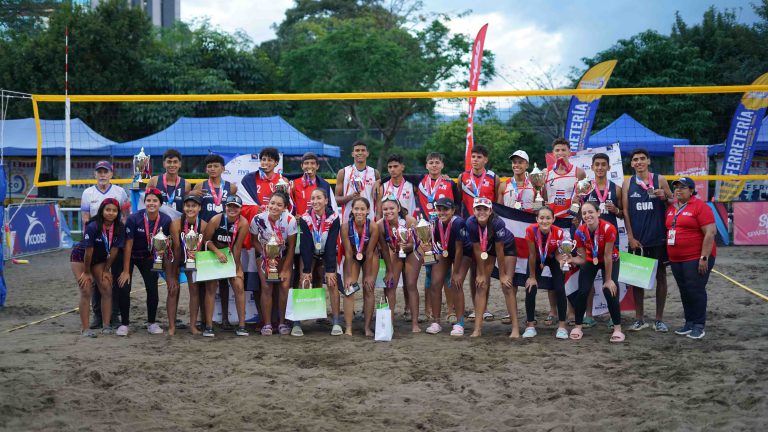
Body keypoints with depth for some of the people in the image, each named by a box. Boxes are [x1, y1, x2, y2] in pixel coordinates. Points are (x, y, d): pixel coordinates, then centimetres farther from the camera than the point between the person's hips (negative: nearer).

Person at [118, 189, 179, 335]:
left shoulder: (166, 220, -19)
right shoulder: (134, 219, -25)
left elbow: (174, 245, -10)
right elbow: (128, 245, -18)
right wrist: (126, 271, -14)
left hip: (148, 257, 2)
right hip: (130, 256, -2)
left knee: (152, 289, -5)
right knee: (124, 288, -11)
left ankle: (152, 323, 15)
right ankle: (124, 324, 6)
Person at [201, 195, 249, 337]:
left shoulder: (243, 223, -19)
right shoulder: (216, 220, -21)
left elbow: (237, 247, -16)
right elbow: (206, 240, -11)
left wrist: (237, 267, -13)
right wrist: (218, 252, -24)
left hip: (231, 256, 1)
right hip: (213, 254, -1)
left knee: (239, 287, -8)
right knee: (211, 288, -6)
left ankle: (241, 325, -2)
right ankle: (208, 326, -4)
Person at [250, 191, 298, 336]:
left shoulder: (290, 220, -24)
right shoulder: (258, 219, -22)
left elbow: (291, 247, -14)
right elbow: (254, 241, -5)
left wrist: (284, 270, -12)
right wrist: (266, 257, -16)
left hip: (283, 256, 0)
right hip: (264, 254, 0)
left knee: (284, 286, -12)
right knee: (267, 286, -12)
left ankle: (282, 322, 3)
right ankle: (267, 324, -4)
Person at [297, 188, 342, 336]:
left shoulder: (334, 218, -18)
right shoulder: (305, 219, -18)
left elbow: (331, 245, -18)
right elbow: (305, 246, -18)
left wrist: (330, 270, -19)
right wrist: (306, 270, -20)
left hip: (327, 255, 0)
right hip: (308, 255, 0)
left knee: (332, 283, -14)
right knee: (304, 283, -14)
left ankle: (336, 322, -5)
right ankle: (297, 322, -11)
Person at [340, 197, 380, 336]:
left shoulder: (373, 226, -29)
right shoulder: (345, 226, -27)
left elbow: (369, 252, -21)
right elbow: (348, 252, -21)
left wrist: (369, 275, -14)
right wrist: (348, 276, -18)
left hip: (370, 257, 0)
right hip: (352, 257, 1)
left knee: (368, 290, 1)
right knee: (349, 290, -8)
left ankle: (367, 327, 9)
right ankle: (348, 328, -7)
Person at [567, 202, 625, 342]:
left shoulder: (608, 228, -33)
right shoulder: (580, 232, -23)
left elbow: (607, 256, -27)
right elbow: (582, 258, -16)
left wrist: (608, 279, -20)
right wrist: (571, 260, -38)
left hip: (610, 261, -3)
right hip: (590, 261, 3)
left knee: (609, 291, -19)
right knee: (583, 291, -11)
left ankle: (617, 328, -4)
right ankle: (578, 327, 5)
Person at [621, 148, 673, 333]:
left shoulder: (660, 180, 2)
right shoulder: (628, 183, 4)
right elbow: (625, 211, 2)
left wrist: (664, 197, -14)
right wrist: (631, 237, -5)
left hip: (658, 237, -1)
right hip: (637, 239, 1)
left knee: (660, 276, 4)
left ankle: (659, 319, 12)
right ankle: (639, 318, 13)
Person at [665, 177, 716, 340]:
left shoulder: (700, 206, -11)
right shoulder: (671, 208, 11)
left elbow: (710, 233, -15)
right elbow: (667, 229, 21)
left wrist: (704, 258, -19)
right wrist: (667, 255, 13)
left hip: (696, 259, -7)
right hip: (676, 260, 7)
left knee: (696, 291, -4)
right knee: (684, 292, 12)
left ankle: (699, 326, 5)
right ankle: (689, 323, 21)